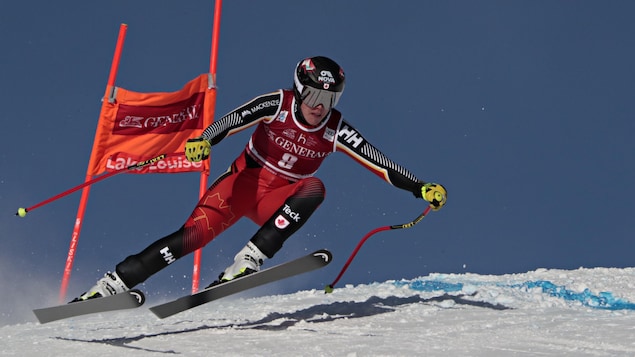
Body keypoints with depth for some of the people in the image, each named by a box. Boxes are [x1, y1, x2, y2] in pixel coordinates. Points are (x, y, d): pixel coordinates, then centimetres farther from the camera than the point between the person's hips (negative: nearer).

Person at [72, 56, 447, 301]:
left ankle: (248, 261, -33)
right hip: (243, 181, -2)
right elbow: (233, 120, -27)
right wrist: (204, 141, -46)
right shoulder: (277, 104, -14)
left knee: (314, 189, -29)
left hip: (278, 201, 2)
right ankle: (114, 283, -20)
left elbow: (381, 164, -9)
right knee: (196, 232, -24)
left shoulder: (336, 131, -8)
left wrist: (421, 188, -19)